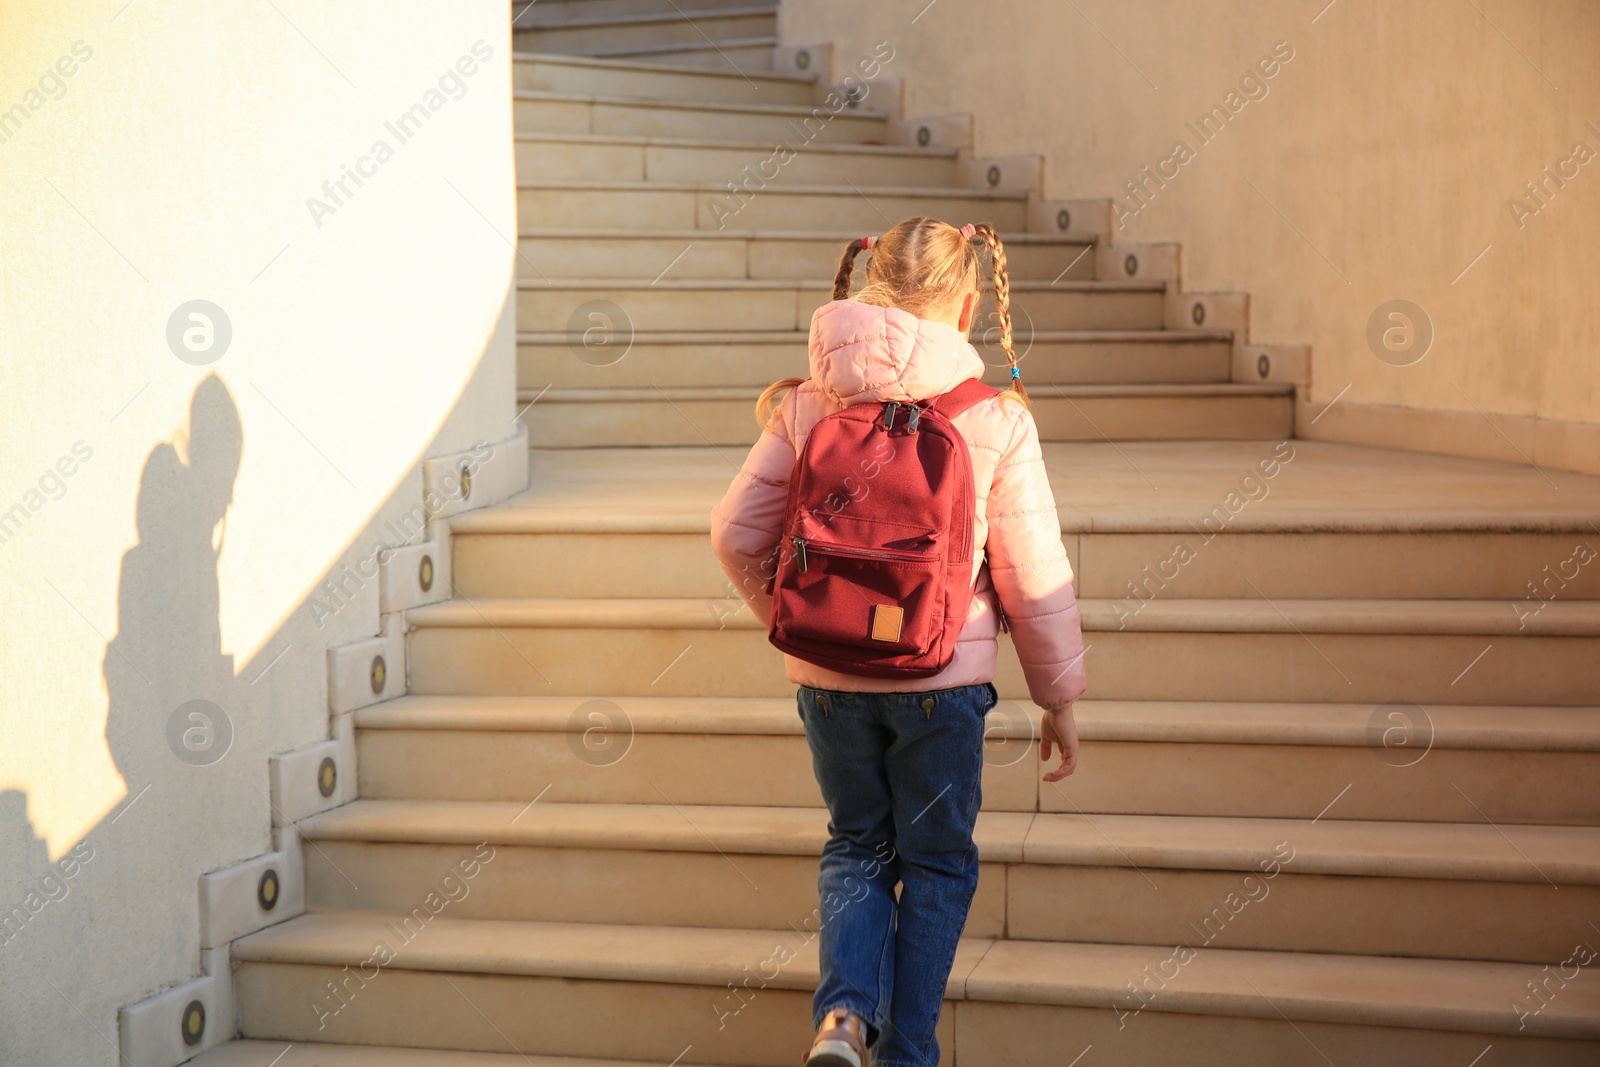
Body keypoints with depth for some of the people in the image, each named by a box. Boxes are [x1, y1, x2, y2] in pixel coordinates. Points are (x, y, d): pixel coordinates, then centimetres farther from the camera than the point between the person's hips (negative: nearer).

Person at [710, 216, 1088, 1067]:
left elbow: (735, 534, -1)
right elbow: (1035, 575, -5)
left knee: (855, 845, 20)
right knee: (937, 863, 16)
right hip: (942, 677, -2)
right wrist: (1058, 696, 8)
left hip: (829, 676, 2)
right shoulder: (995, 418, -9)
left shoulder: (806, 404, -3)